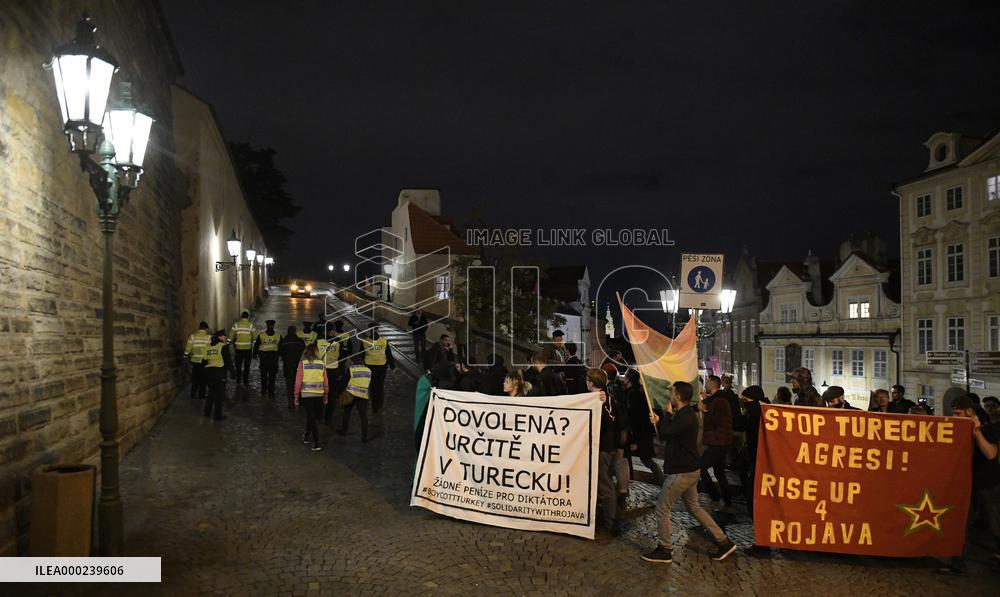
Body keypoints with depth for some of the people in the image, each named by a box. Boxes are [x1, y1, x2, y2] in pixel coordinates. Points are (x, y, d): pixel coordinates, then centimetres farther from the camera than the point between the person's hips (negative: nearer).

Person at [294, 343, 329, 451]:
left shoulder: (302, 363, -6)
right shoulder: (322, 363, 0)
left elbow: (298, 381, -7)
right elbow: (326, 382, 2)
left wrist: (296, 396, 2)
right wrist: (326, 396, 13)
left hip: (306, 394, -2)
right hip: (319, 394, 2)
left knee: (311, 417, 3)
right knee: (313, 416, 22)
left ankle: (316, 444, -1)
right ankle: (307, 436, 37)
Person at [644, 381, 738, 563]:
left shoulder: (685, 417, -22)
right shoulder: (686, 414, 11)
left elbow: (665, 433, -26)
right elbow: (669, 433, 17)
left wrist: (668, 414, -13)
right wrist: (659, 421, 5)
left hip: (682, 472, -10)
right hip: (690, 470, 10)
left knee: (662, 508, 1)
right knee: (694, 507, 18)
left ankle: (664, 551, 10)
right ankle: (723, 542, 20)